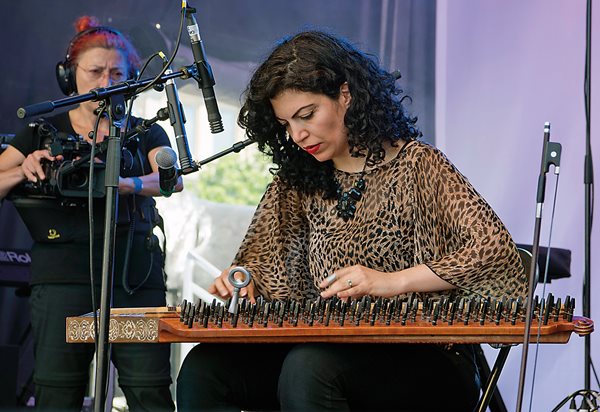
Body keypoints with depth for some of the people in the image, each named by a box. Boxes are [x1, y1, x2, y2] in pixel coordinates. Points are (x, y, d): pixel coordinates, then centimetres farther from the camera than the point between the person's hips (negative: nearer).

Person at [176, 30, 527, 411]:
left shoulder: (416, 165, -4)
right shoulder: (300, 180, 12)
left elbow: (495, 250, -15)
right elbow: (265, 253, 23)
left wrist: (393, 282, -22)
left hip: (423, 363, -5)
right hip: (331, 348, 6)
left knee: (308, 367, -35)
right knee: (203, 369, -17)